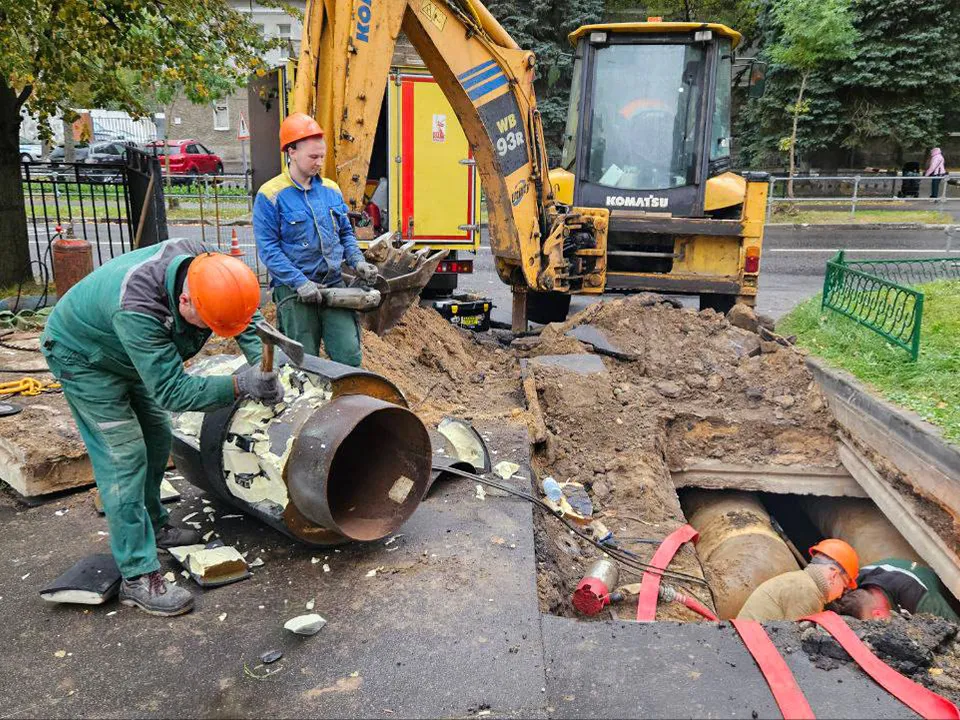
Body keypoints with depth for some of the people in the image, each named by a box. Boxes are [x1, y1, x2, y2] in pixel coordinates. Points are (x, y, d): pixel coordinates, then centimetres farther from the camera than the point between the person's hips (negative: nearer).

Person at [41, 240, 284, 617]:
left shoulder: (205, 264, -25)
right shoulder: (137, 309, -45)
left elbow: (248, 319, -12)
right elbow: (172, 391, -41)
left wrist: (265, 368, -26)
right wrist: (240, 385, -50)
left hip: (130, 356, 8)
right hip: (82, 356, -8)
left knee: (156, 440, 14)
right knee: (124, 456, -12)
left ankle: (153, 526, 34)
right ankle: (138, 576, -6)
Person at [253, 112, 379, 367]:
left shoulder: (331, 190, 9)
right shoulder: (270, 195, -7)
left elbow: (346, 233, 18)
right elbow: (268, 248, -11)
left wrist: (357, 261, 0)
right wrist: (299, 282, -18)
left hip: (334, 284, 4)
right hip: (294, 290, -4)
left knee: (350, 355, -3)